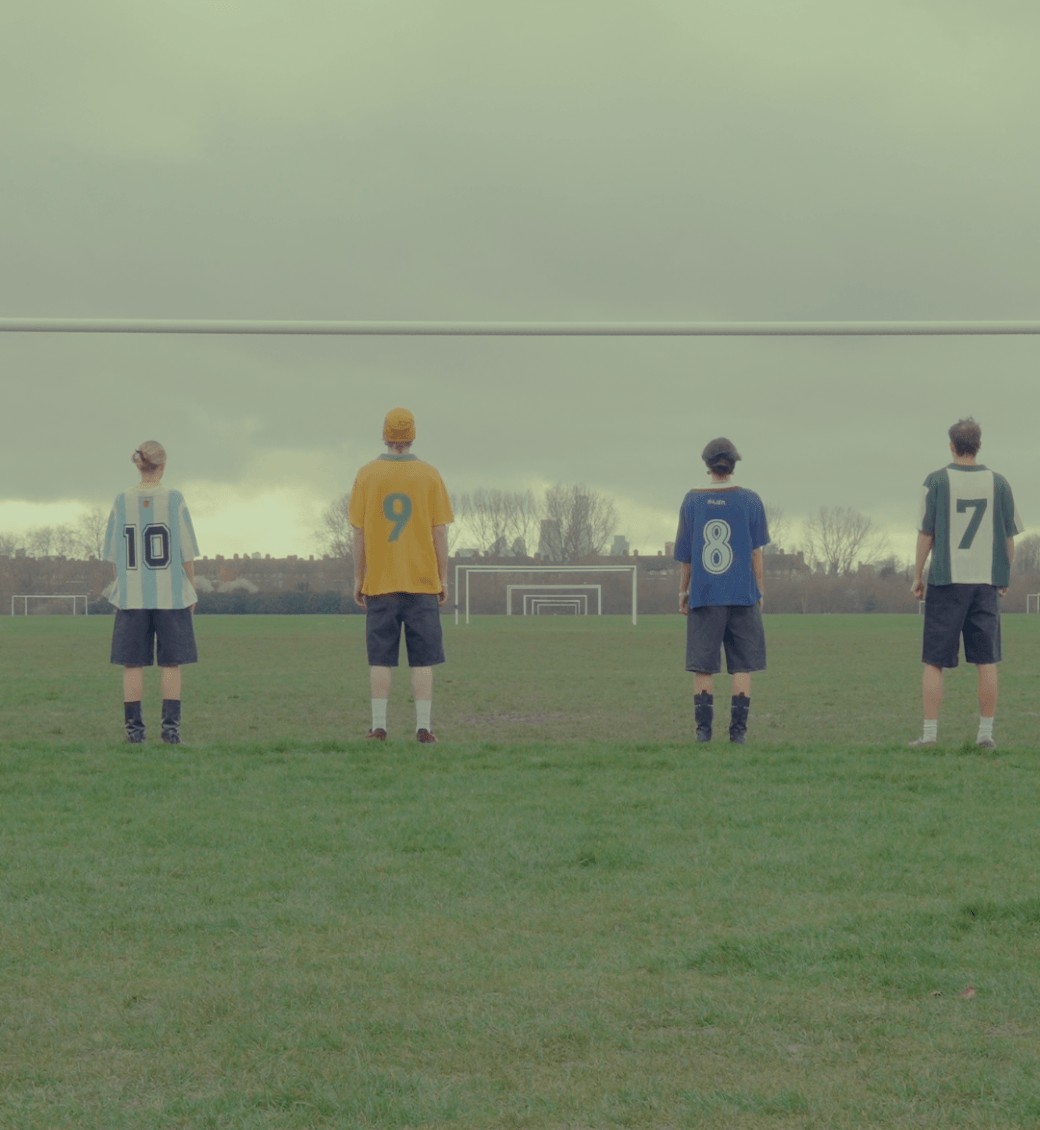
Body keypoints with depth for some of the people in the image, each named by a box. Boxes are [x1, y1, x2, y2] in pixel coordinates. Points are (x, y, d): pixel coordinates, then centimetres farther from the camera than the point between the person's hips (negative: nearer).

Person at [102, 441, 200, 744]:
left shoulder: (121, 502, 0)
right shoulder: (174, 500, -6)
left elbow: (113, 551, 5)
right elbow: (187, 551, -3)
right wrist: (191, 590, 7)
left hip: (131, 594, 2)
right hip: (171, 594, -2)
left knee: (132, 664, 5)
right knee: (172, 664, 4)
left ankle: (133, 725, 4)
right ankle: (170, 726, 1)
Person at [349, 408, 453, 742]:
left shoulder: (366, 475, 0)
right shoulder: (429, 475, 0)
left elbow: (359, 531, 0)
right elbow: (440, 531, -1)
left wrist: (358, 578, 7)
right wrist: (443, 579, 5)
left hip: (380, 582, 0)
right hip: (422, 580, 0)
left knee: (380, 657, 4)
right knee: (422, 658, 2)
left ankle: (378, 726, 0)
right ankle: (423, 727, -3)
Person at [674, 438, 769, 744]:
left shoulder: (692, 500, 4)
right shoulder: (750, 501, 1)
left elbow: (685, 552, 7)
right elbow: (756, 551, 1)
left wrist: (683, 592, 14)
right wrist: (760, 592, 8)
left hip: (703, 595, 1)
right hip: (742, 596, -1)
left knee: (702, 666, 3)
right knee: (742, 666, 3)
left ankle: (703, 727, -3)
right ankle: (738, 730, -1)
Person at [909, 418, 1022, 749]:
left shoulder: (937, 481, -4)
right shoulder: (998, 483, 3)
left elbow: (925, 533, -3)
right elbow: (1009, 536, 8)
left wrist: (917, 576, 5)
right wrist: (1005, 578, 19)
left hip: (946, 581, -2)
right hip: (985, 581, 2)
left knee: (934, 662, 2)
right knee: (987, 662, 6)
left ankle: (930, 733, 0)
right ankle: (986, 732, 6)